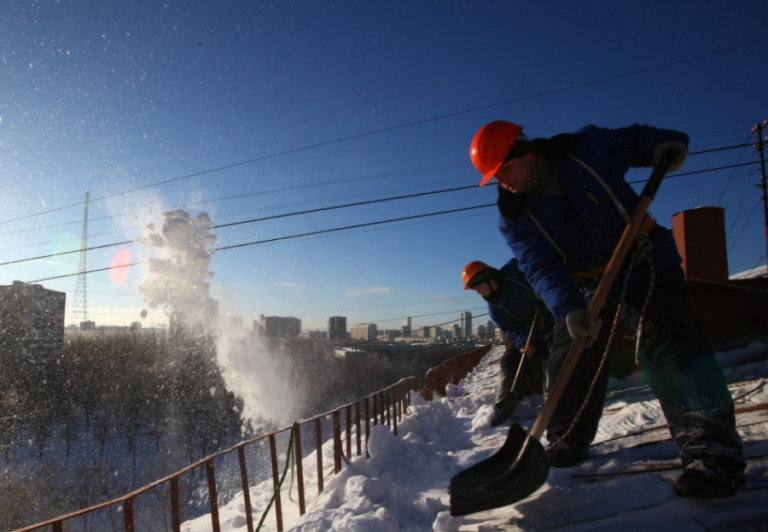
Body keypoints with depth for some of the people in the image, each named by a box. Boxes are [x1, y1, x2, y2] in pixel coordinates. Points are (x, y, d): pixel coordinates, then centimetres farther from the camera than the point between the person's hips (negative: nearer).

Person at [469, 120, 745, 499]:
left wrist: (663, 143, -16)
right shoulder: (513, 217, -12)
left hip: (645, 260, -2)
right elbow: (541, 268, -23)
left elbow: (633, 140, 5)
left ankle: (714, 452, -12)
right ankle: (565, 449, 22)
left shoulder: (588, 147, -13)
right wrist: (567, 308, -39)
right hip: (588, 285, 3)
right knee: (569, 364, 3)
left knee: (668, 346, -18)